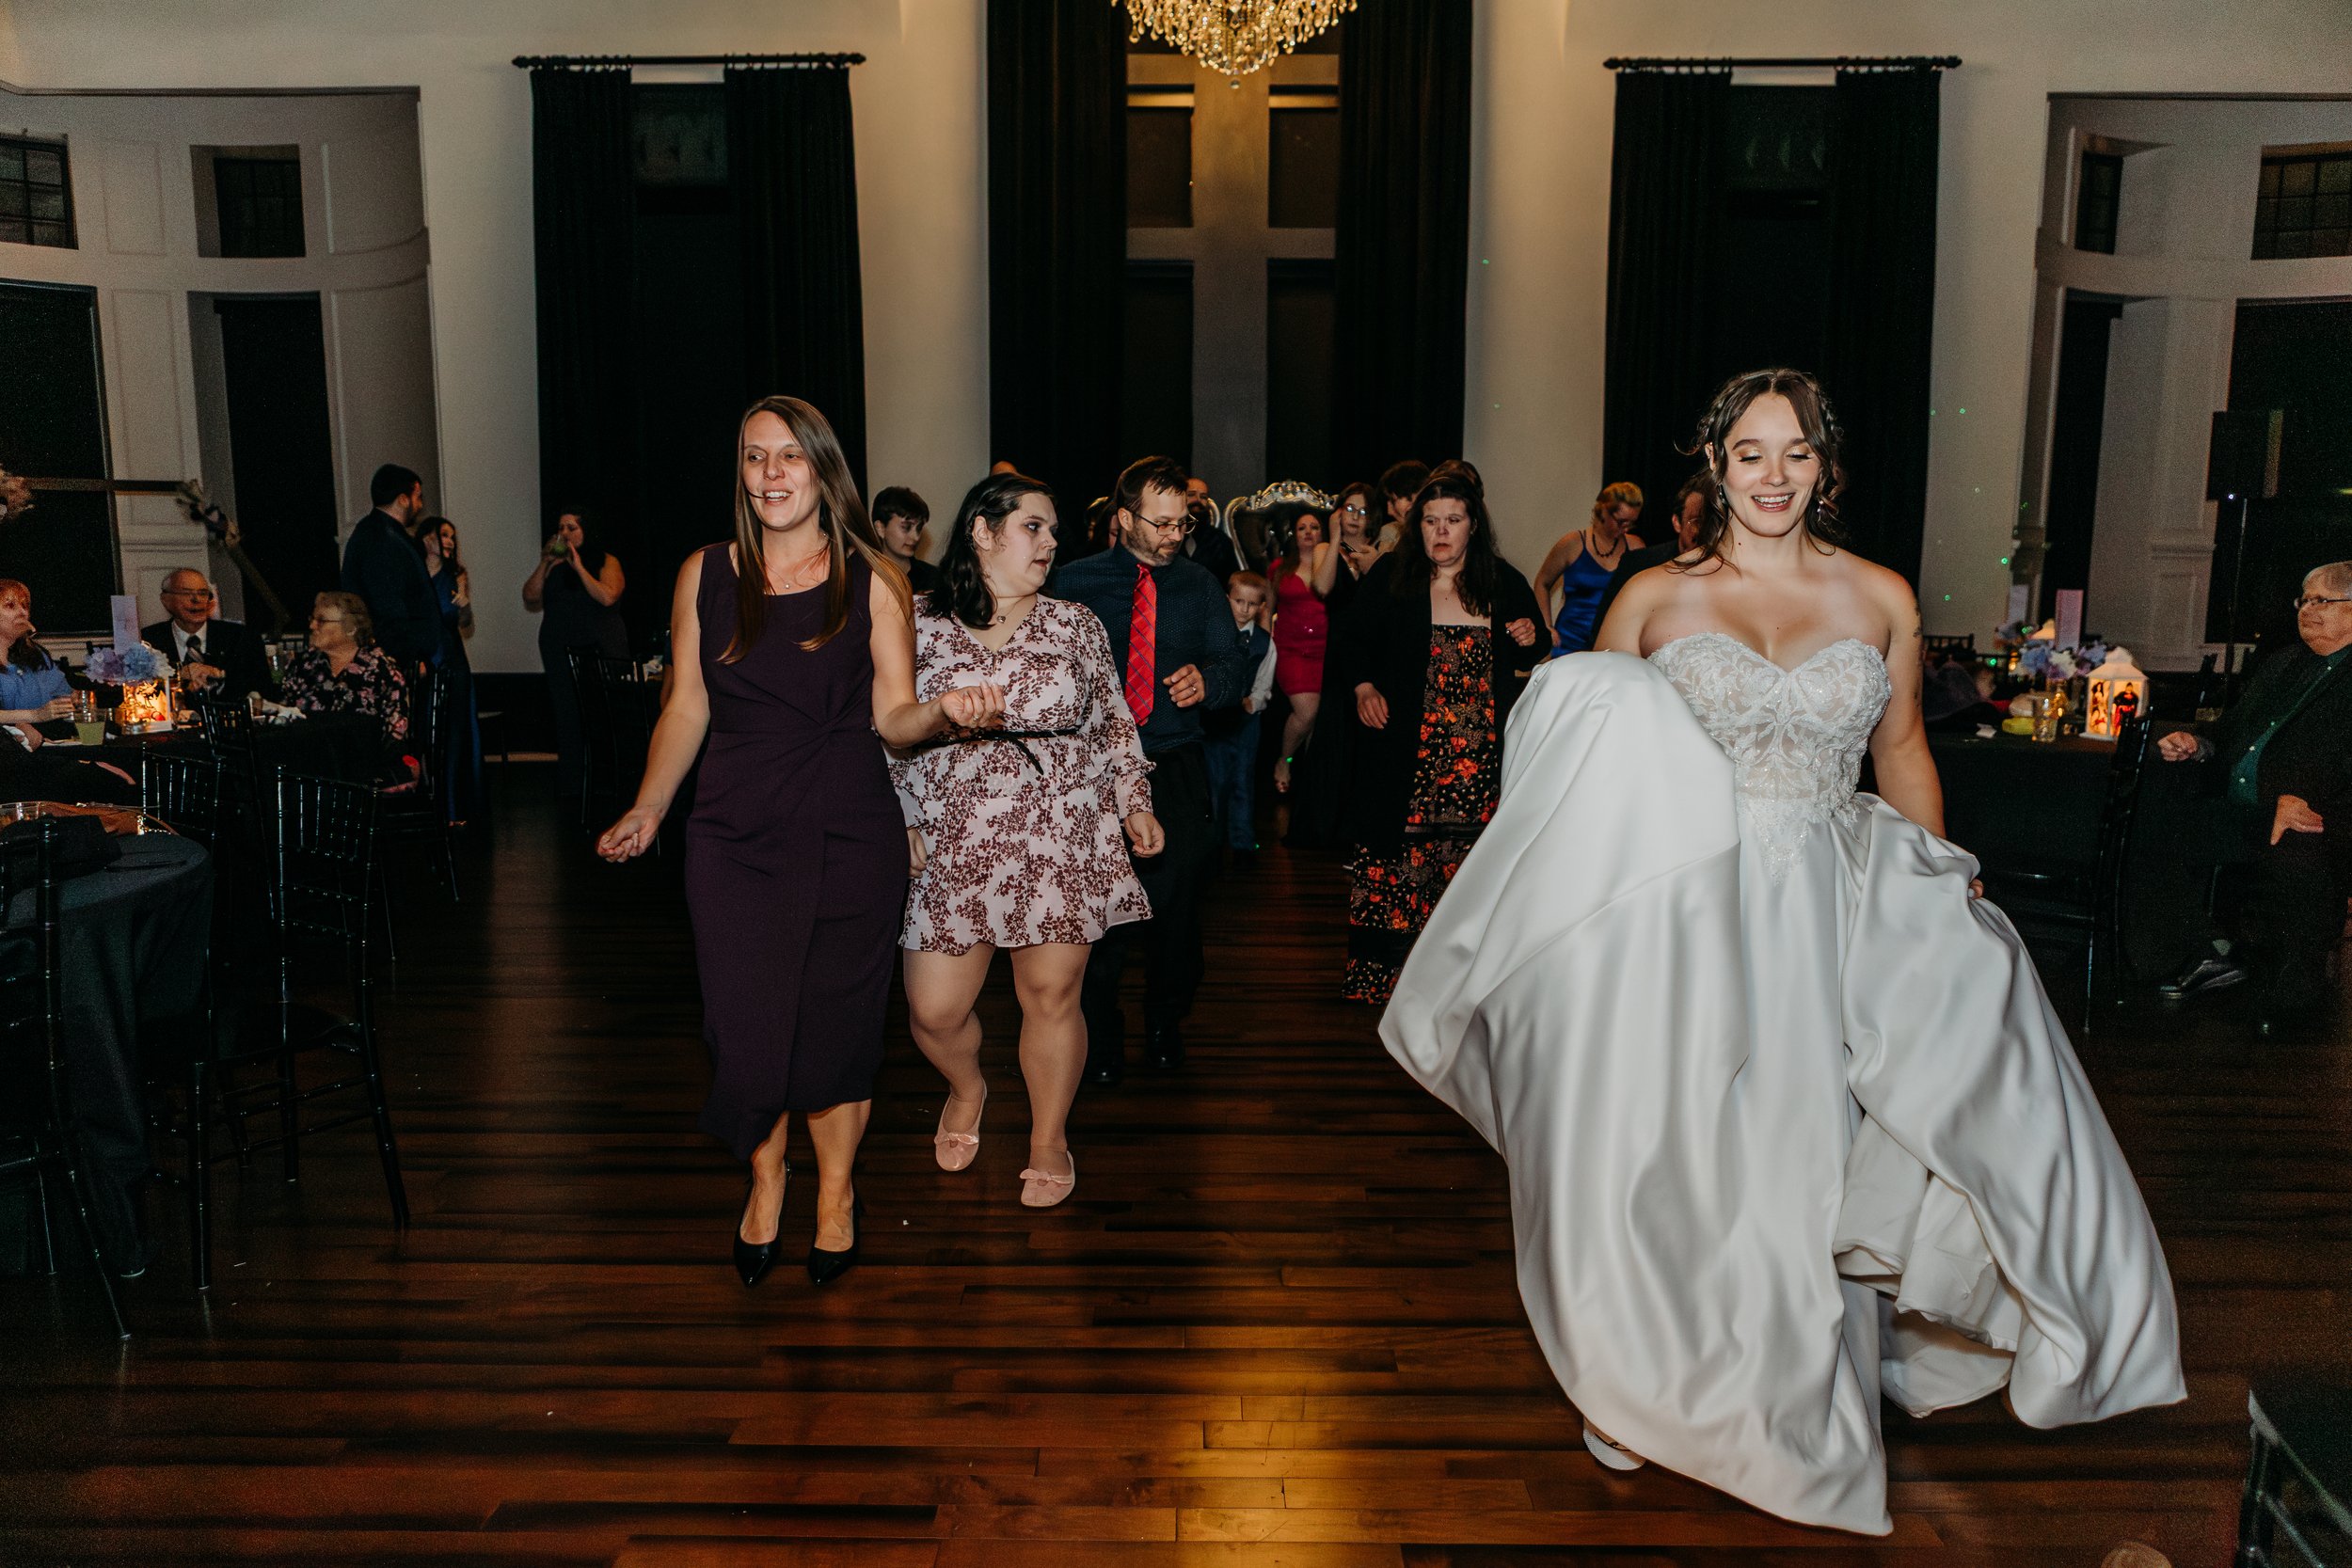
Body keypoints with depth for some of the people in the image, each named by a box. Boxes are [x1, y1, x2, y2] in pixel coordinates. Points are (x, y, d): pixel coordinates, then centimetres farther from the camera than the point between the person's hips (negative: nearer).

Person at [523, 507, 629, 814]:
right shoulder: (553, 565, 15)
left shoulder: (606, 562, 2)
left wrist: (578, 566, -12)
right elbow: (530, 598, 6)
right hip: (560, 654, 4)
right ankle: (570, 785, 4)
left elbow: (608, 596, -16)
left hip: (600, 650, -4)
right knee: (567, 717, 1)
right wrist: (544, 565, -2)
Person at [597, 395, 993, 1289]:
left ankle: (836, 1190, 30)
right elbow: (685, 707, 9)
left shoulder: (871, 578, 1)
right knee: (745, 1027, 2)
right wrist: (648, 810, 2)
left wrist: (946, 710, -22)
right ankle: (764, 1181, 30)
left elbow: (892, 716, -1)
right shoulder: (705, 575, 5)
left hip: (849, 835, -1)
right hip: (734, 837, 1)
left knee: (835, 1023, 6)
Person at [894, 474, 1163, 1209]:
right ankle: (967, 1088, 37)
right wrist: (904, 822, 1)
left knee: (1051, 996, 3)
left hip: (1062, 844, 0)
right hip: (955, 846, 0)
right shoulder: (920, 623, 3)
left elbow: (1114, 724, 12)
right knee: (934, 1009, 2)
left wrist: (1135, 803, 3)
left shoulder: (1075, 625, 7)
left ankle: (1050, 1137, 25)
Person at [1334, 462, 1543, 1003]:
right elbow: (1353, 637, 11)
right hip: (1406, 751, -1)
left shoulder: (1505, 583, 8)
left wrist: (1531, 640, -3)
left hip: (1481, 754, 1)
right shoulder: (1390, 576, 3)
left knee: (1468, 854, -1)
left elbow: (1531, 658, 19)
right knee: (1392, 855, -3)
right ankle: (1375, 967, 4)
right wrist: (1363, 688, -4)